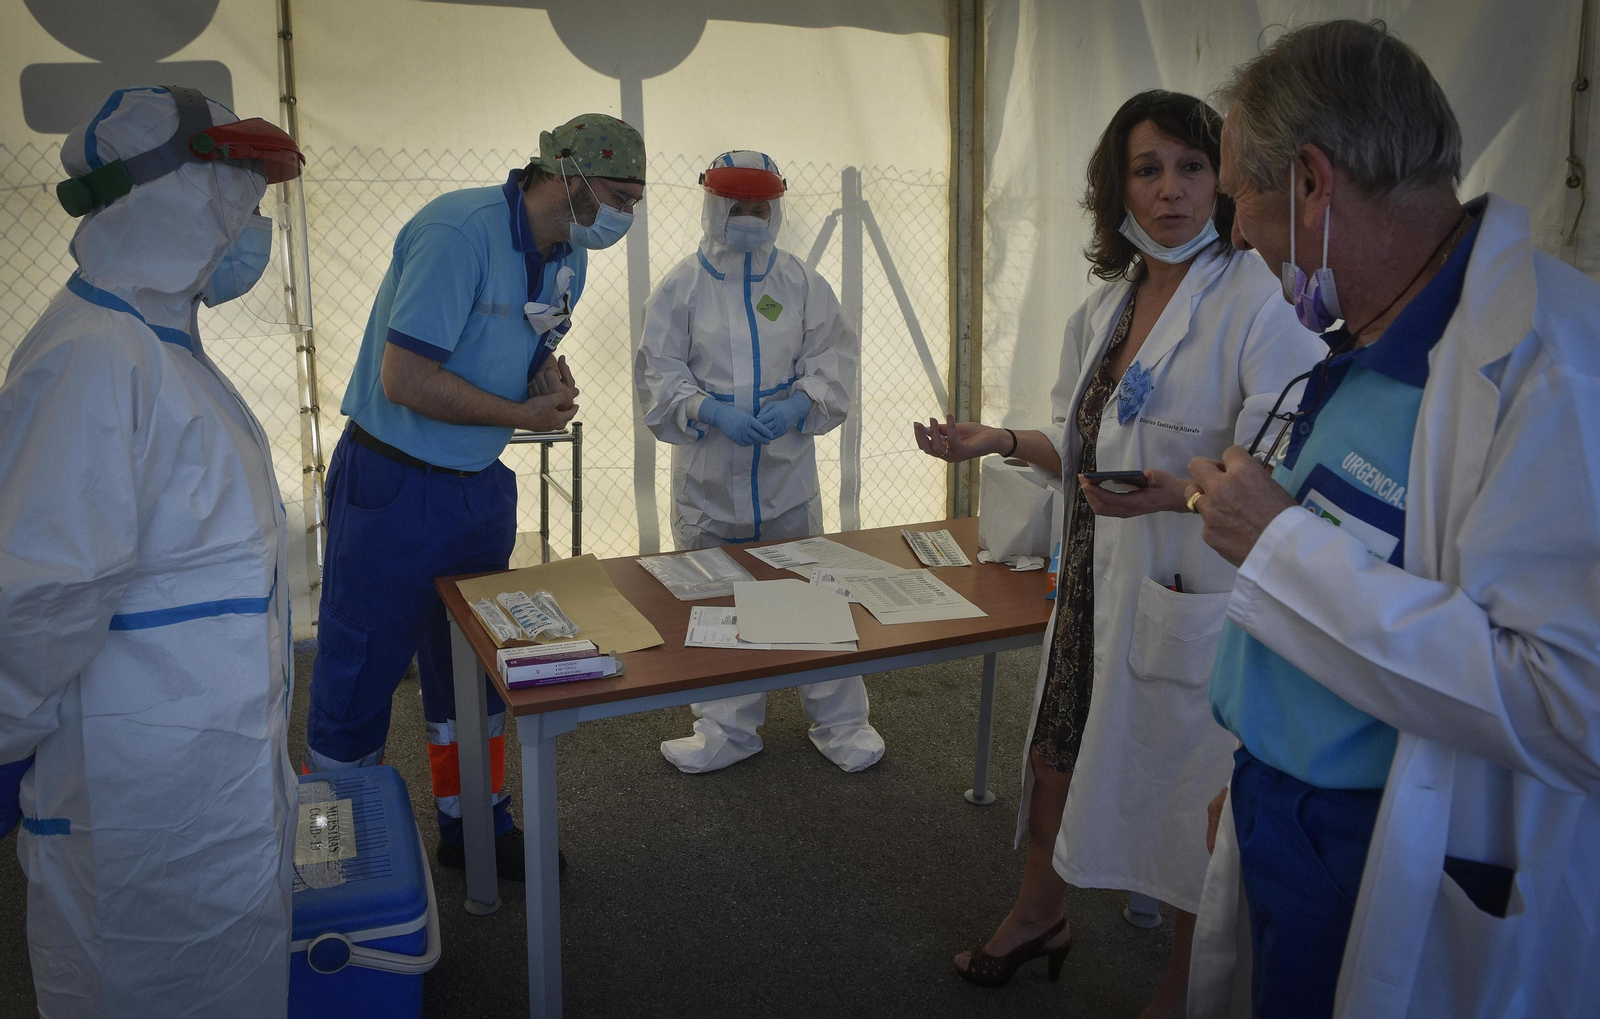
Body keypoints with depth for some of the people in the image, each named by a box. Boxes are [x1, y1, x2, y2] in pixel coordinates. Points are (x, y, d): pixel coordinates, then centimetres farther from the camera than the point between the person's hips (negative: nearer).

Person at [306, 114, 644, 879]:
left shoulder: (569, 257, 5)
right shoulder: (458, 232, -23)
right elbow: (405, 380, -27)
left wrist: (550, 375, -7)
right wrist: (523, 413, -17)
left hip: (480, 488, 8)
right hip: (394, 489, -8)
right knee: (357, 678, 3)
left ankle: (474, 829, 34)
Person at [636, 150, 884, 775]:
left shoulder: (802, 283, 5)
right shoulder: (681, 287, 0)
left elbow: (832, 356, 3)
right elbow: (659, 372, -4)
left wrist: (795, 406, -16)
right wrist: (712, 412, -20)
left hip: (787, 472, 0)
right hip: (708, 476, 0)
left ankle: (841, 722, 22)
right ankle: (728, 729, 26)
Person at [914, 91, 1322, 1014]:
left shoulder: (1260, 303, -15)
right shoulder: (1105, 309, 9)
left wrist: (1181, 493, -36)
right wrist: (1002, 441, 4)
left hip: (1194, 590, -7)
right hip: (1098, 581, 7)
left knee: (1190, 793, 8)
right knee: (1057, 751, 20)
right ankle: (1039, 915, 47)